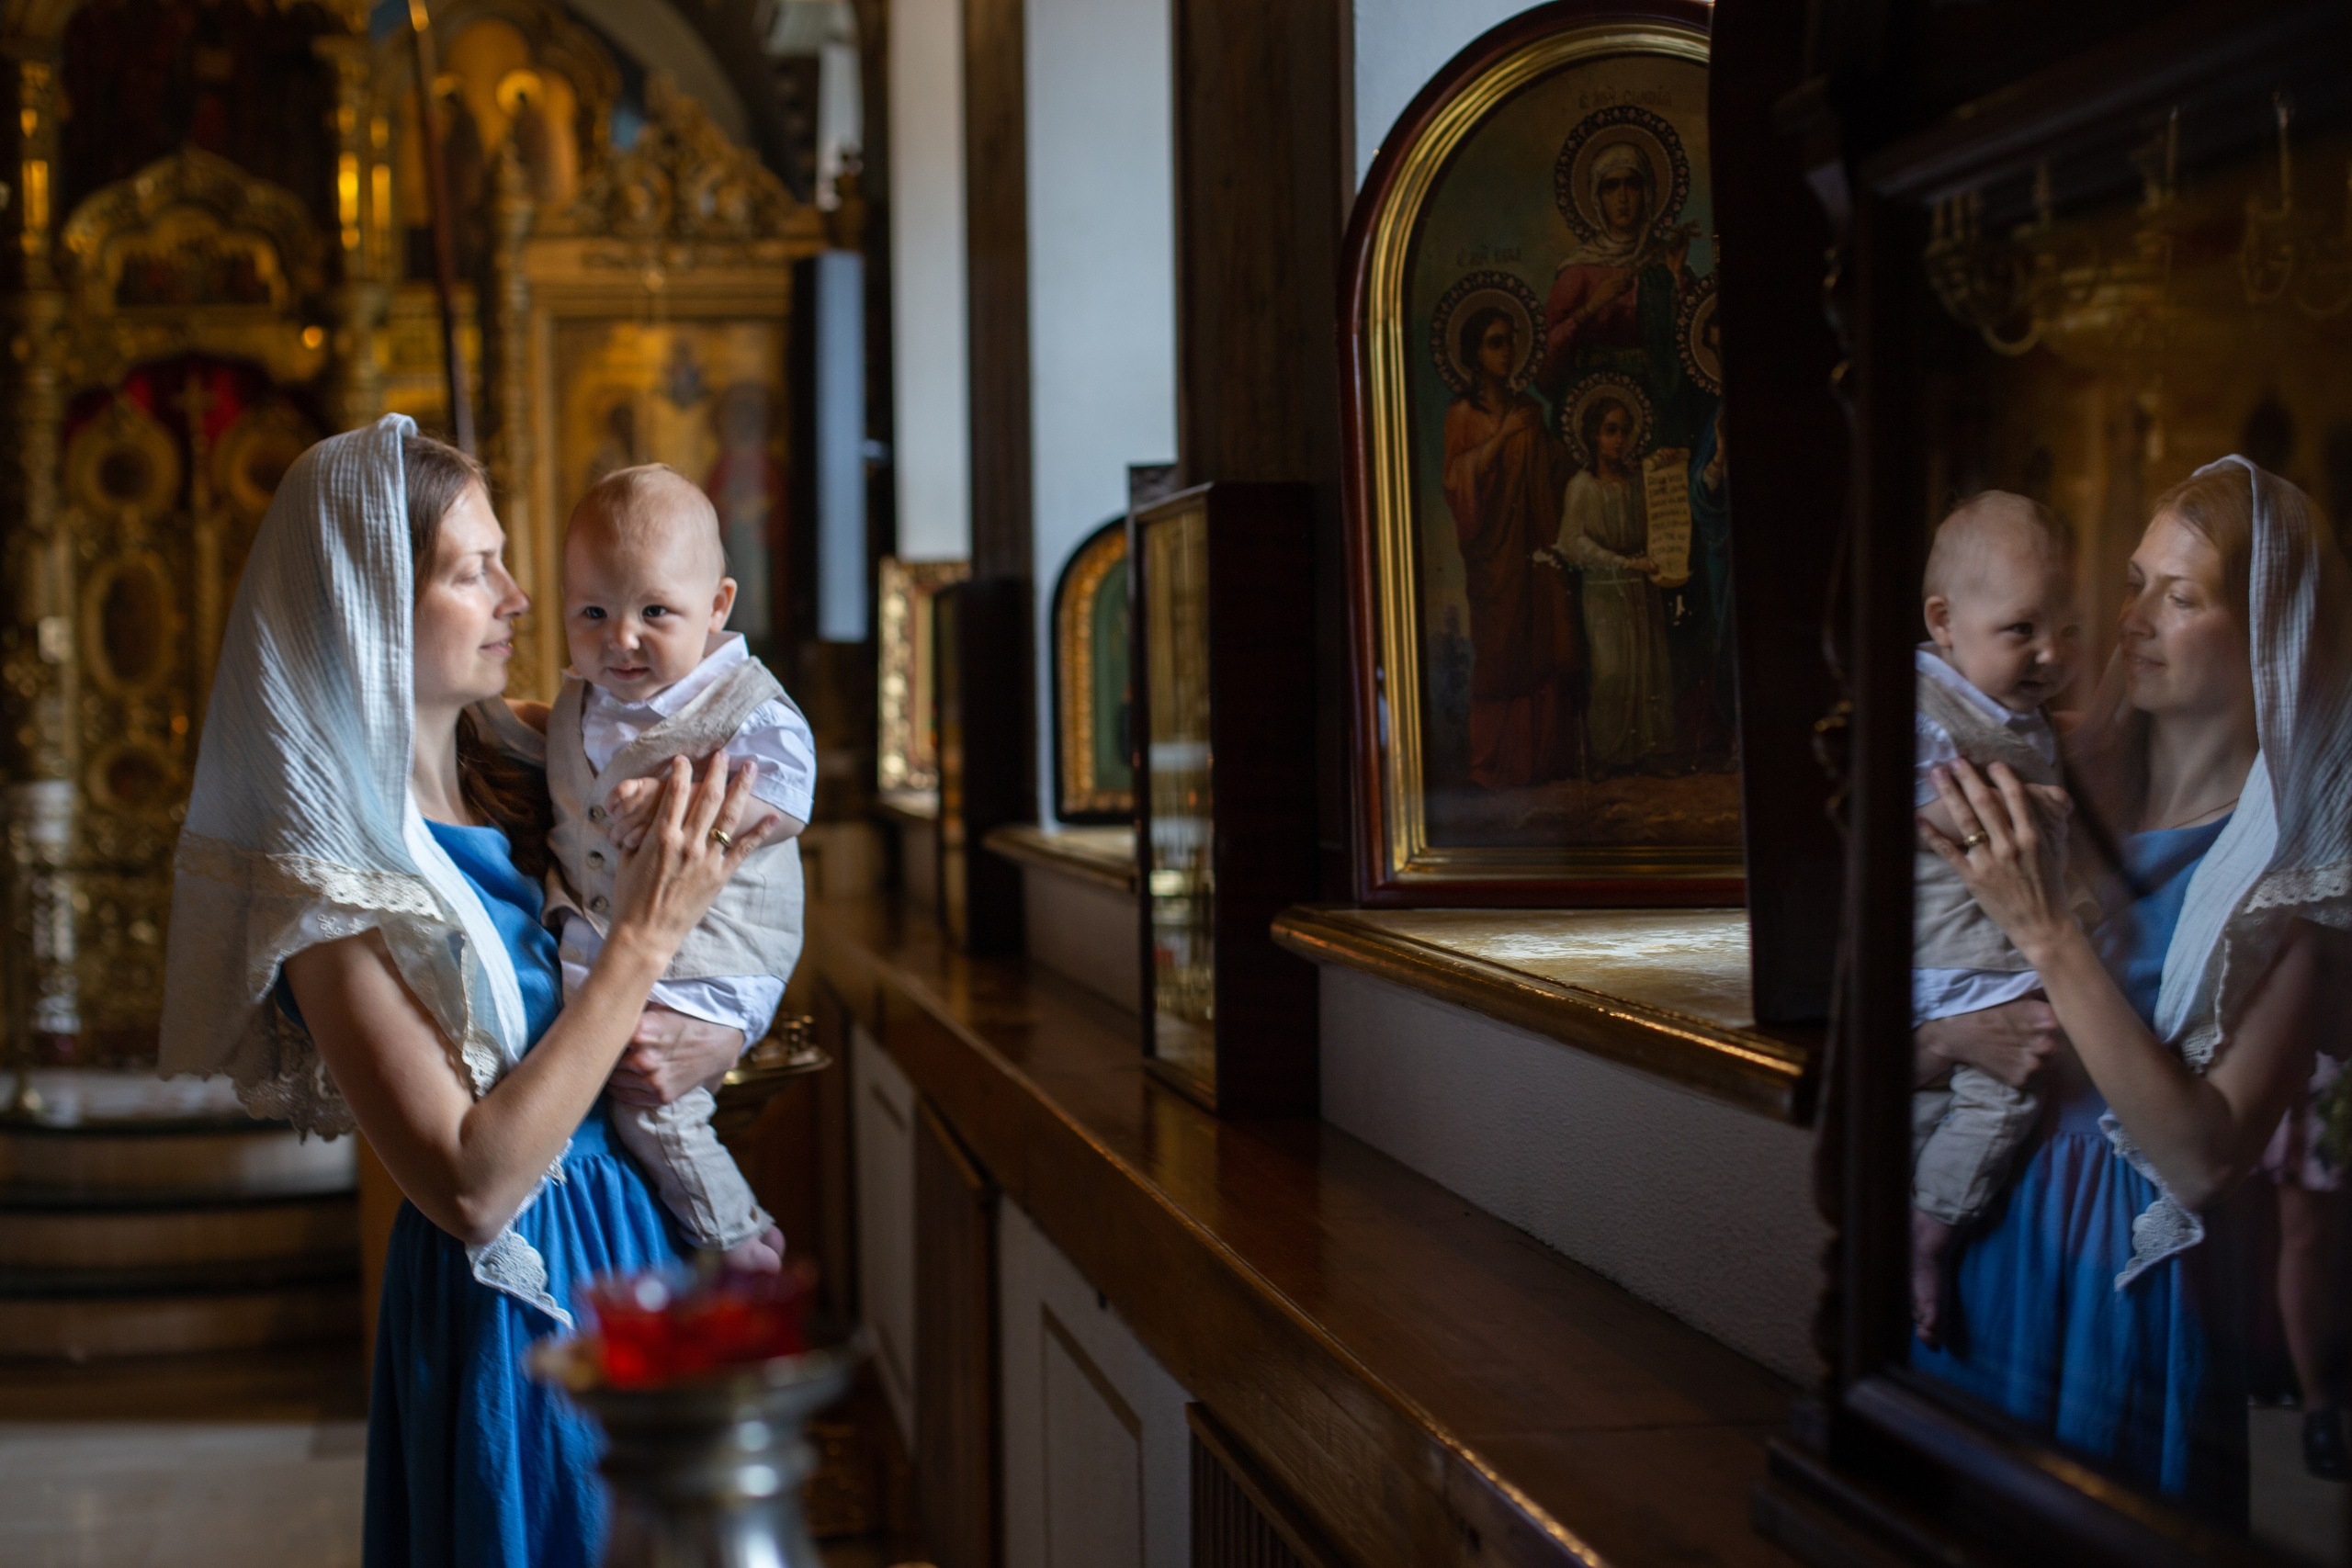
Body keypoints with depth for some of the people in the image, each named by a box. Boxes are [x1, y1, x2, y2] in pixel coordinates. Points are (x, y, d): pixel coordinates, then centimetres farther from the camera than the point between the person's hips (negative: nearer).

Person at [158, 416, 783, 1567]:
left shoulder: (518, 776, 1)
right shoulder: (334, 878, -21)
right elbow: (471, 1189, -27)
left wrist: (711, 1039, -11)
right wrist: (646, 936, -27)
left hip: (644, 1229, 7)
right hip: (509, 1307, -7)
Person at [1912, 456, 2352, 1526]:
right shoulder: (2068, 787, -1)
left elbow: (2204, 1157, -22)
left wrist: (2046, 935, -26)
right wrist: (1947, 1038, -16)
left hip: (2131, 1279, -4)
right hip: (1979, 1242, 4)